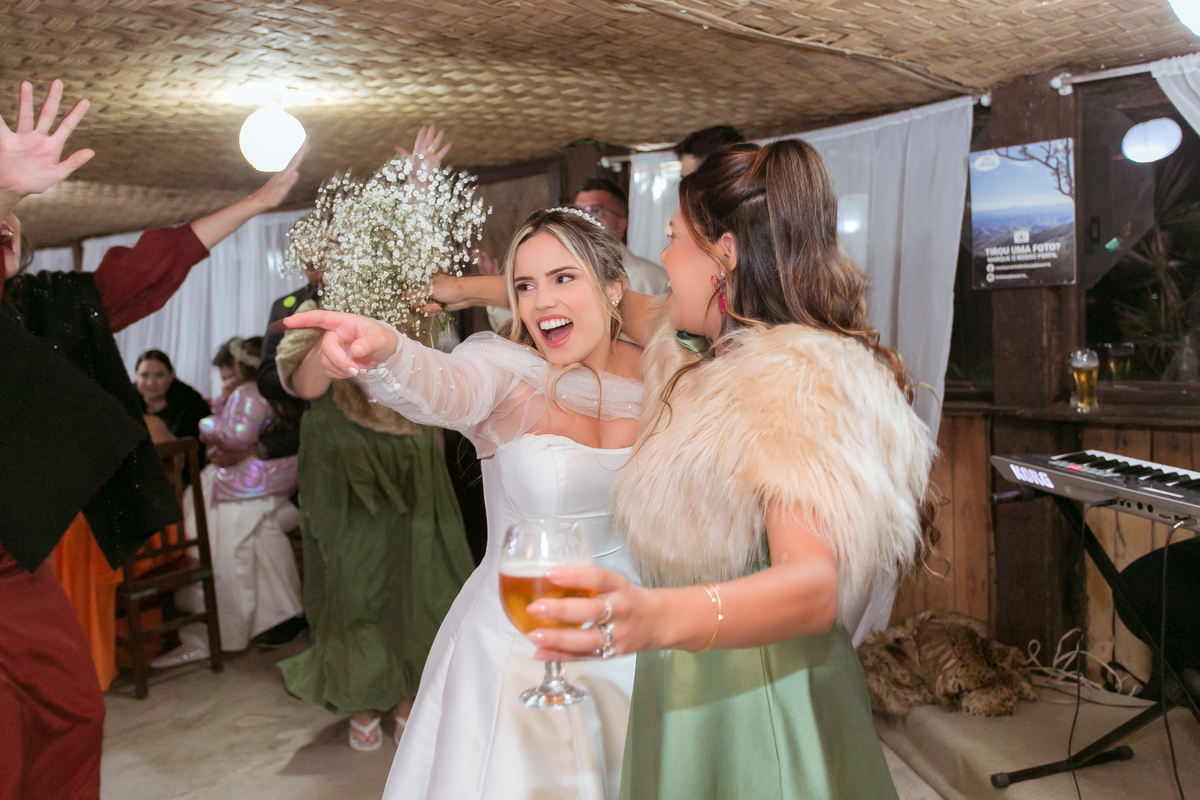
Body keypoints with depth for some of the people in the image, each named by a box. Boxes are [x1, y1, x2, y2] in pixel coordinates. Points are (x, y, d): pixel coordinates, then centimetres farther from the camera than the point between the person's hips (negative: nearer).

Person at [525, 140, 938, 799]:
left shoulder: (796, 378, -22)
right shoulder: (708, 360, 9)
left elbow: (816, 585, -35)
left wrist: (656, 616, -52)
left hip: (755, 703, -9)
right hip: (688, 692, 9)